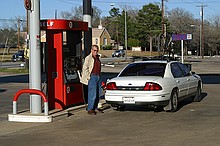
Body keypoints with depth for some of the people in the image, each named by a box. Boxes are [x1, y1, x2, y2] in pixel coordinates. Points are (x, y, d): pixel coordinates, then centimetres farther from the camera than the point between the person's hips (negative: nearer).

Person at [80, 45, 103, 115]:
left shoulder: (97, 58, 16)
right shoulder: (88, 58, -7)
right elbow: (85, 69, -11)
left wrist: (99, 75, 16)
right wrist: (89, 77, -14)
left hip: (98, 77, 8)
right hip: (92, 77, -8)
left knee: (98, 93, 9)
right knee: (92, 94, -10)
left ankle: (95, 108, 19)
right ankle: (90, 109, -5)